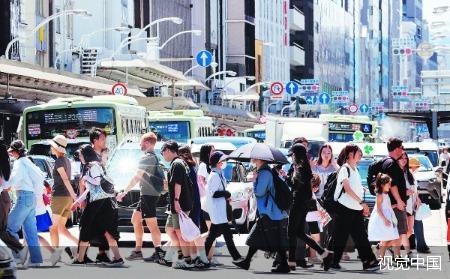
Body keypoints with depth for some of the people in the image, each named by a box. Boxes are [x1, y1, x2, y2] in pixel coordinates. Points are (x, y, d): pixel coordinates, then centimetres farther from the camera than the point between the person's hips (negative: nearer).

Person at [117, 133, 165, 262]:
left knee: (151, 224, -8)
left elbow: (137, 177, -18)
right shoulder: (154, 157, 16)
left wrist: (124, 192, -14)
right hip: (148, 194, 10)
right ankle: (138, 251, 18)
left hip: (148, 194, -10)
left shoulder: (147, 157, -15)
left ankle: (158, 252, -8)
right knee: (135, 219, 15)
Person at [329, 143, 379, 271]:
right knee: (340, 237, -2)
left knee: (361, 236, 2)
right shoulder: (344, 169, -9)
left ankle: (369, 262, -2)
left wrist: (363, 207, 13)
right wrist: (361, 202, -24)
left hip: (356, 209, 8)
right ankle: (332, 263, 6)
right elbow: (347, 188, -19)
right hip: (345, 208, -8)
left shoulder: (355, 169, 16)